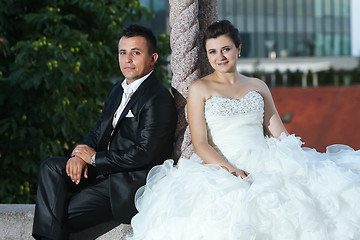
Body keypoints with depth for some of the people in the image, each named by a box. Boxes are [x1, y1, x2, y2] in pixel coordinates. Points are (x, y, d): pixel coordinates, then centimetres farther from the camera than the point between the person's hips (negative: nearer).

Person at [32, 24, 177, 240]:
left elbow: (144, 154, -23)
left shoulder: (159, 99, -16)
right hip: (104, 169, 9)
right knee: (51, 167, -11)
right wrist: (80, 155, -9)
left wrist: (94, 158, -13)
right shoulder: (118, 91, 14)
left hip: (130, 184, -9)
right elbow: (99, 133, 16)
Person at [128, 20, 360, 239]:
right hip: (223, 169, -3)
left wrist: (298, 161, -4)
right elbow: (200, 144, 0)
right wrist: (231, 170, -18)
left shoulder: (258, 86, 20)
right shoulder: (200, 89, 9)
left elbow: (280, 135, 16)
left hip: (267, 163, 3)